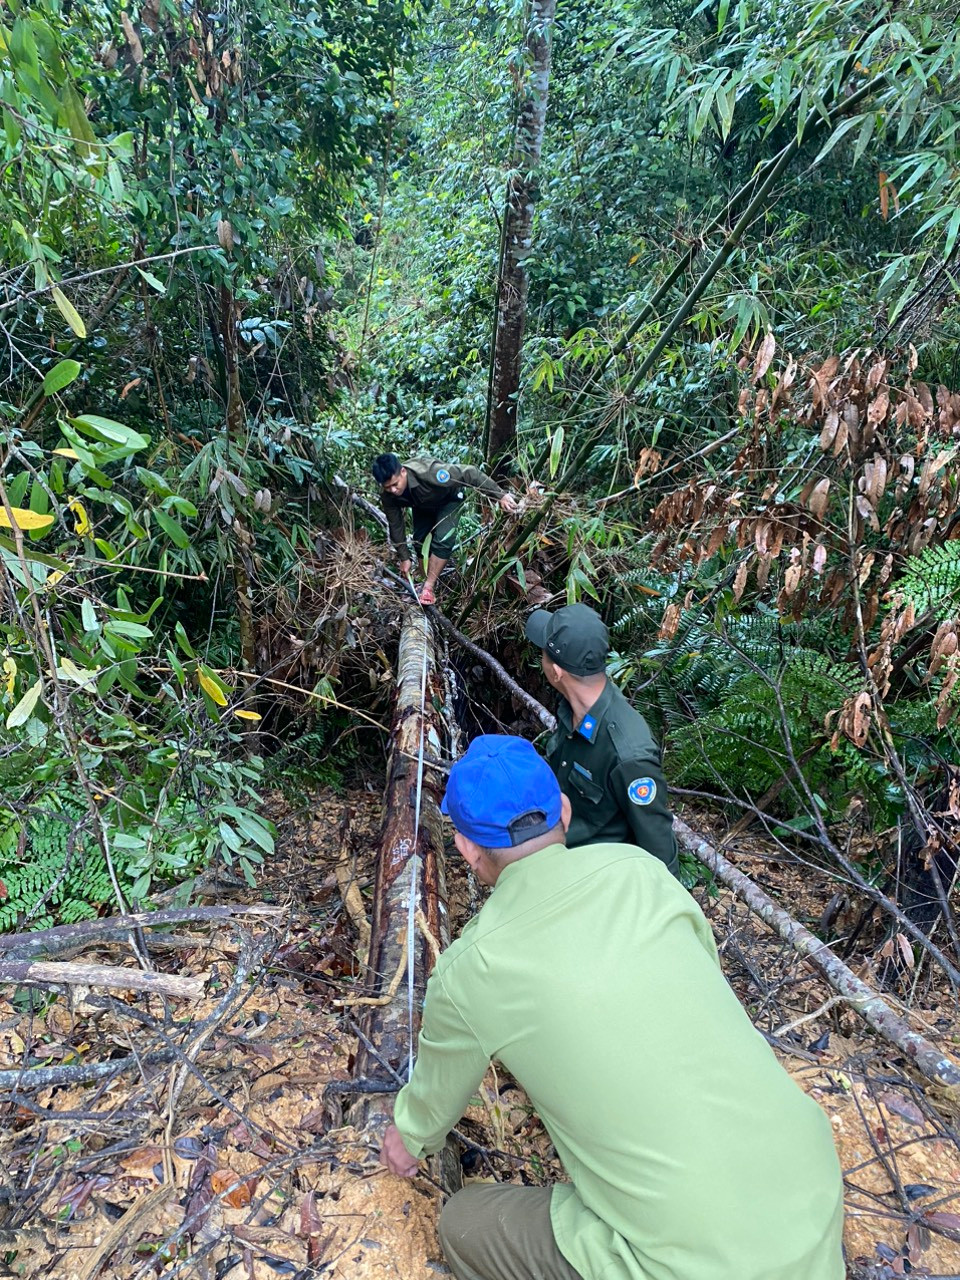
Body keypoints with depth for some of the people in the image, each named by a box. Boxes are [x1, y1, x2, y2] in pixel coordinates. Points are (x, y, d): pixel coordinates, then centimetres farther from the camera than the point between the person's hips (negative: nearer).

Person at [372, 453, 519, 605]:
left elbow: (470, 474, -39)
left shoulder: (427, 472, -45)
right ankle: (429, 579, 18)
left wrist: (500, 495, -39)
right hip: (423, 504, 5)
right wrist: (404, 557, -10)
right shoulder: (388, 495, -29)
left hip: (449, 498, -4)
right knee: (420, 540, -4)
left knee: (442, 539, -20)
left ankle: (429, 587, -11)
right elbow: (395, 525, -14)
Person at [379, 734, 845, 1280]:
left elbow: (438, 1093, 12)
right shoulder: (635, 867, -3)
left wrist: (410, 1141, 37)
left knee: (466, 1226, 16)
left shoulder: (466, 974, -9)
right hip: (818, 1190, 5)